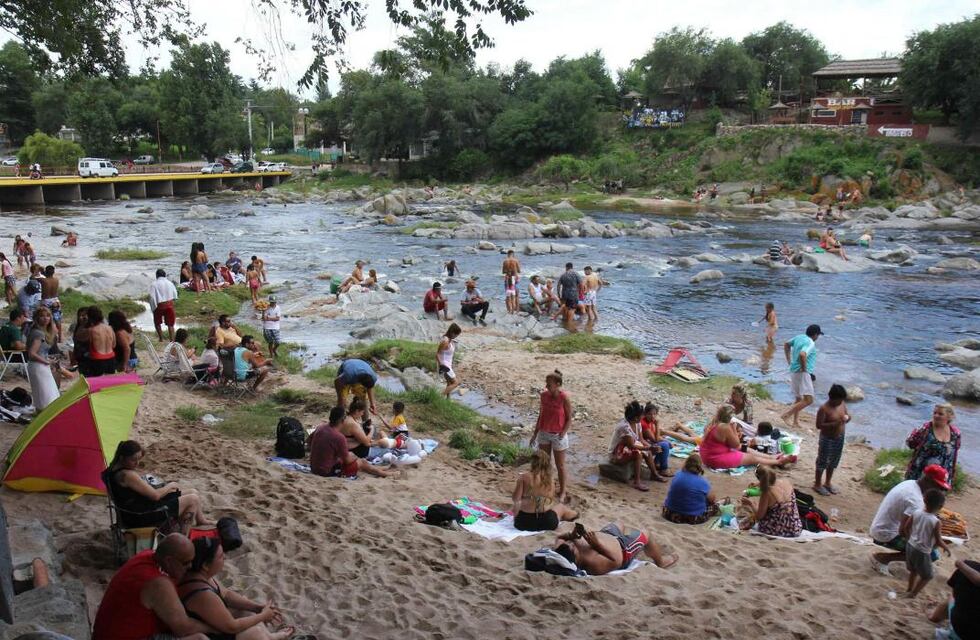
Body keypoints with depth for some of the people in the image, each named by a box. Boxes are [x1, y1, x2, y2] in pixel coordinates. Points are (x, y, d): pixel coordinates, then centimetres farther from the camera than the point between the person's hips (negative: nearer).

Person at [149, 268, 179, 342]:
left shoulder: (154, 284, -9)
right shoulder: (170, 283, 3)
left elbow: (152, 297, -13)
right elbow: (175, 295, 7)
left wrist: (153, 308, -5)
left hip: (159, 305, -2)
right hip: (169, 305, 3)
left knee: (157, 323, 19)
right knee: (170, 324, 10)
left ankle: (161, 339, 20)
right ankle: (172, 340, 7)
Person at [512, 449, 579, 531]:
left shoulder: (524, 477, -7)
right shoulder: (550, 480, -2)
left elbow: (516, 499, -7)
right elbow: (551, 501, 7)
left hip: (523, 523, -1)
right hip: (546, 521, 1)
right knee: (561, 507, 34)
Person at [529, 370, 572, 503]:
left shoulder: (564, 398, -19)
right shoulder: (544, 395, -5)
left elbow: (569, 419, -10)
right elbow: (541, 414, 7)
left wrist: (563, 432, -24)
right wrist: (535, 433, 8)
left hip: (558, 436, -5)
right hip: (544, 433, 5)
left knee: (560, 466, 8)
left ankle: (562, 492, 23)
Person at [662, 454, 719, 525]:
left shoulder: (677, 476, -2)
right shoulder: (702, 482, -15)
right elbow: (712, 500, 0)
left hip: (671, 514, 3)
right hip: (694, 518, -3)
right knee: (715, 505, 18)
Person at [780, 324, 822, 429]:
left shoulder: (799, 337, 10)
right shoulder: (811, 343, -16)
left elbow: (786, 345, 26)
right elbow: (802, 354, -35)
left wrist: (789, 360, 24)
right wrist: (804, 368, -20)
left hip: (793, 372, 10)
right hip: (802, 373, -10)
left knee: (798, 399, 18)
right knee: (808, 400, -11)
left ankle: (796, 422, 19)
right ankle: (786, 415, -13)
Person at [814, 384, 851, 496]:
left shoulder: (842, 404, -2)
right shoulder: (824, 409, -22)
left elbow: (847, 415, 11)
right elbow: (819, 425, -23)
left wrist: (847, 418, -13)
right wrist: (834, 423, -32)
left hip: (840, 438, 7)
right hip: (827, 439, -7)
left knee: (834, 461, 19)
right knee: (822, 461, 7)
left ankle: (827, 483, 36)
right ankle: (817, 484, 21)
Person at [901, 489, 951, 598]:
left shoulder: (916, 512, -9)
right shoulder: (935, 522, -24)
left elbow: (905, 528, 3)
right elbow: (938, 542, -17)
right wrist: (946, 547, 3)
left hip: (910, 546, 6)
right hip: (923, 552, -6)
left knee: (913, 570, 28)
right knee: (927, 576, 16)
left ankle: (909, 590, 43)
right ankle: (912, 594, 16)